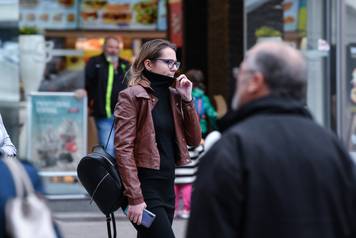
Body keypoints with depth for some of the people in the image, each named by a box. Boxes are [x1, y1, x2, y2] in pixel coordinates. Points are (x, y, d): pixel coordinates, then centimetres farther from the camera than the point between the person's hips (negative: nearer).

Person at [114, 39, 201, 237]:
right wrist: (135, 198, -21)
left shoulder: (173, 96, 14)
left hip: (167, 185, 7)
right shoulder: (132, 97, -8)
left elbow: (194, 140, 12)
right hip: (144, 187, -7)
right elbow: (123, 149, -14)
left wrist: (187, 100, 1)